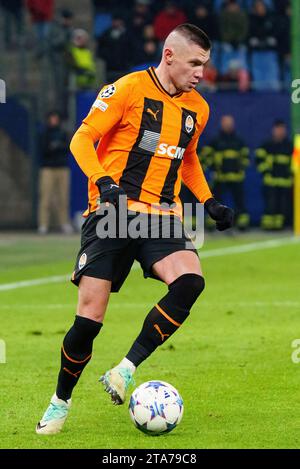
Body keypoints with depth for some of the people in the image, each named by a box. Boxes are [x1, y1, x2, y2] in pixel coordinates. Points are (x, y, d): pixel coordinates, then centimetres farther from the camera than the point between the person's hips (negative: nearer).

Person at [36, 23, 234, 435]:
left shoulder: (197, 109, 13)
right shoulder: (129, 89, -5)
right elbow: (82, 139, -6)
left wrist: (208, 201, 17)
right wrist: (103, 182, -21)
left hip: (163, 216, 4)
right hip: (113, 212, -4)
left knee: (190, 281, -27)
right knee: (89, 319, -9)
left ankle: (125, 371, -18)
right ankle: (60, 403, 15)